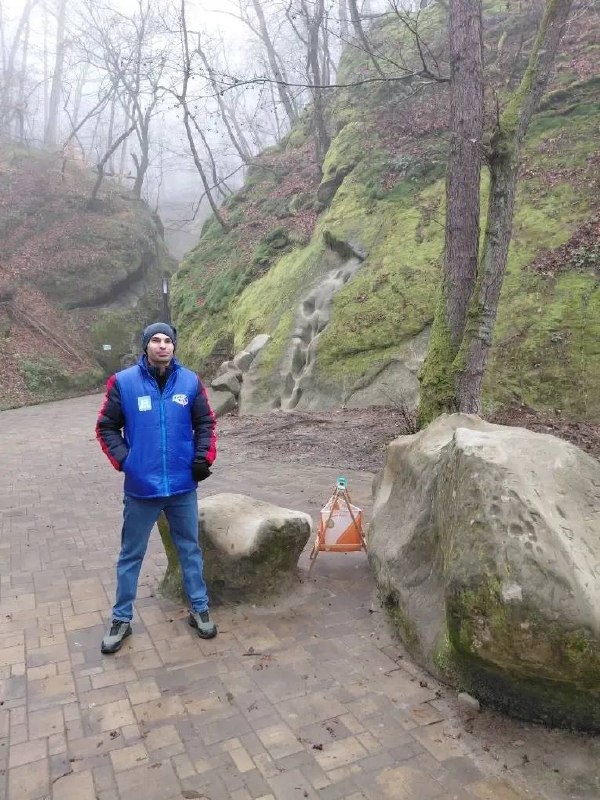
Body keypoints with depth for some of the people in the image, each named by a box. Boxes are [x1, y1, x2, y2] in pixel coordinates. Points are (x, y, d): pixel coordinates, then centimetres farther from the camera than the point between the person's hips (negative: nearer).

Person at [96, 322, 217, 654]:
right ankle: (121, 619, 30)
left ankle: (199, 609, 31)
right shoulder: (123, 382, -6)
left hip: (183, 486, 1)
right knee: (131, 554, 13)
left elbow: (205, 423, 7)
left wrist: (203, 457, -5)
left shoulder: (190, 381, -1)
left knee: (190, 548, 14)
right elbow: (106, 427, 1)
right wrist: (123, 460, -10)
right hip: (140, 487, -1)